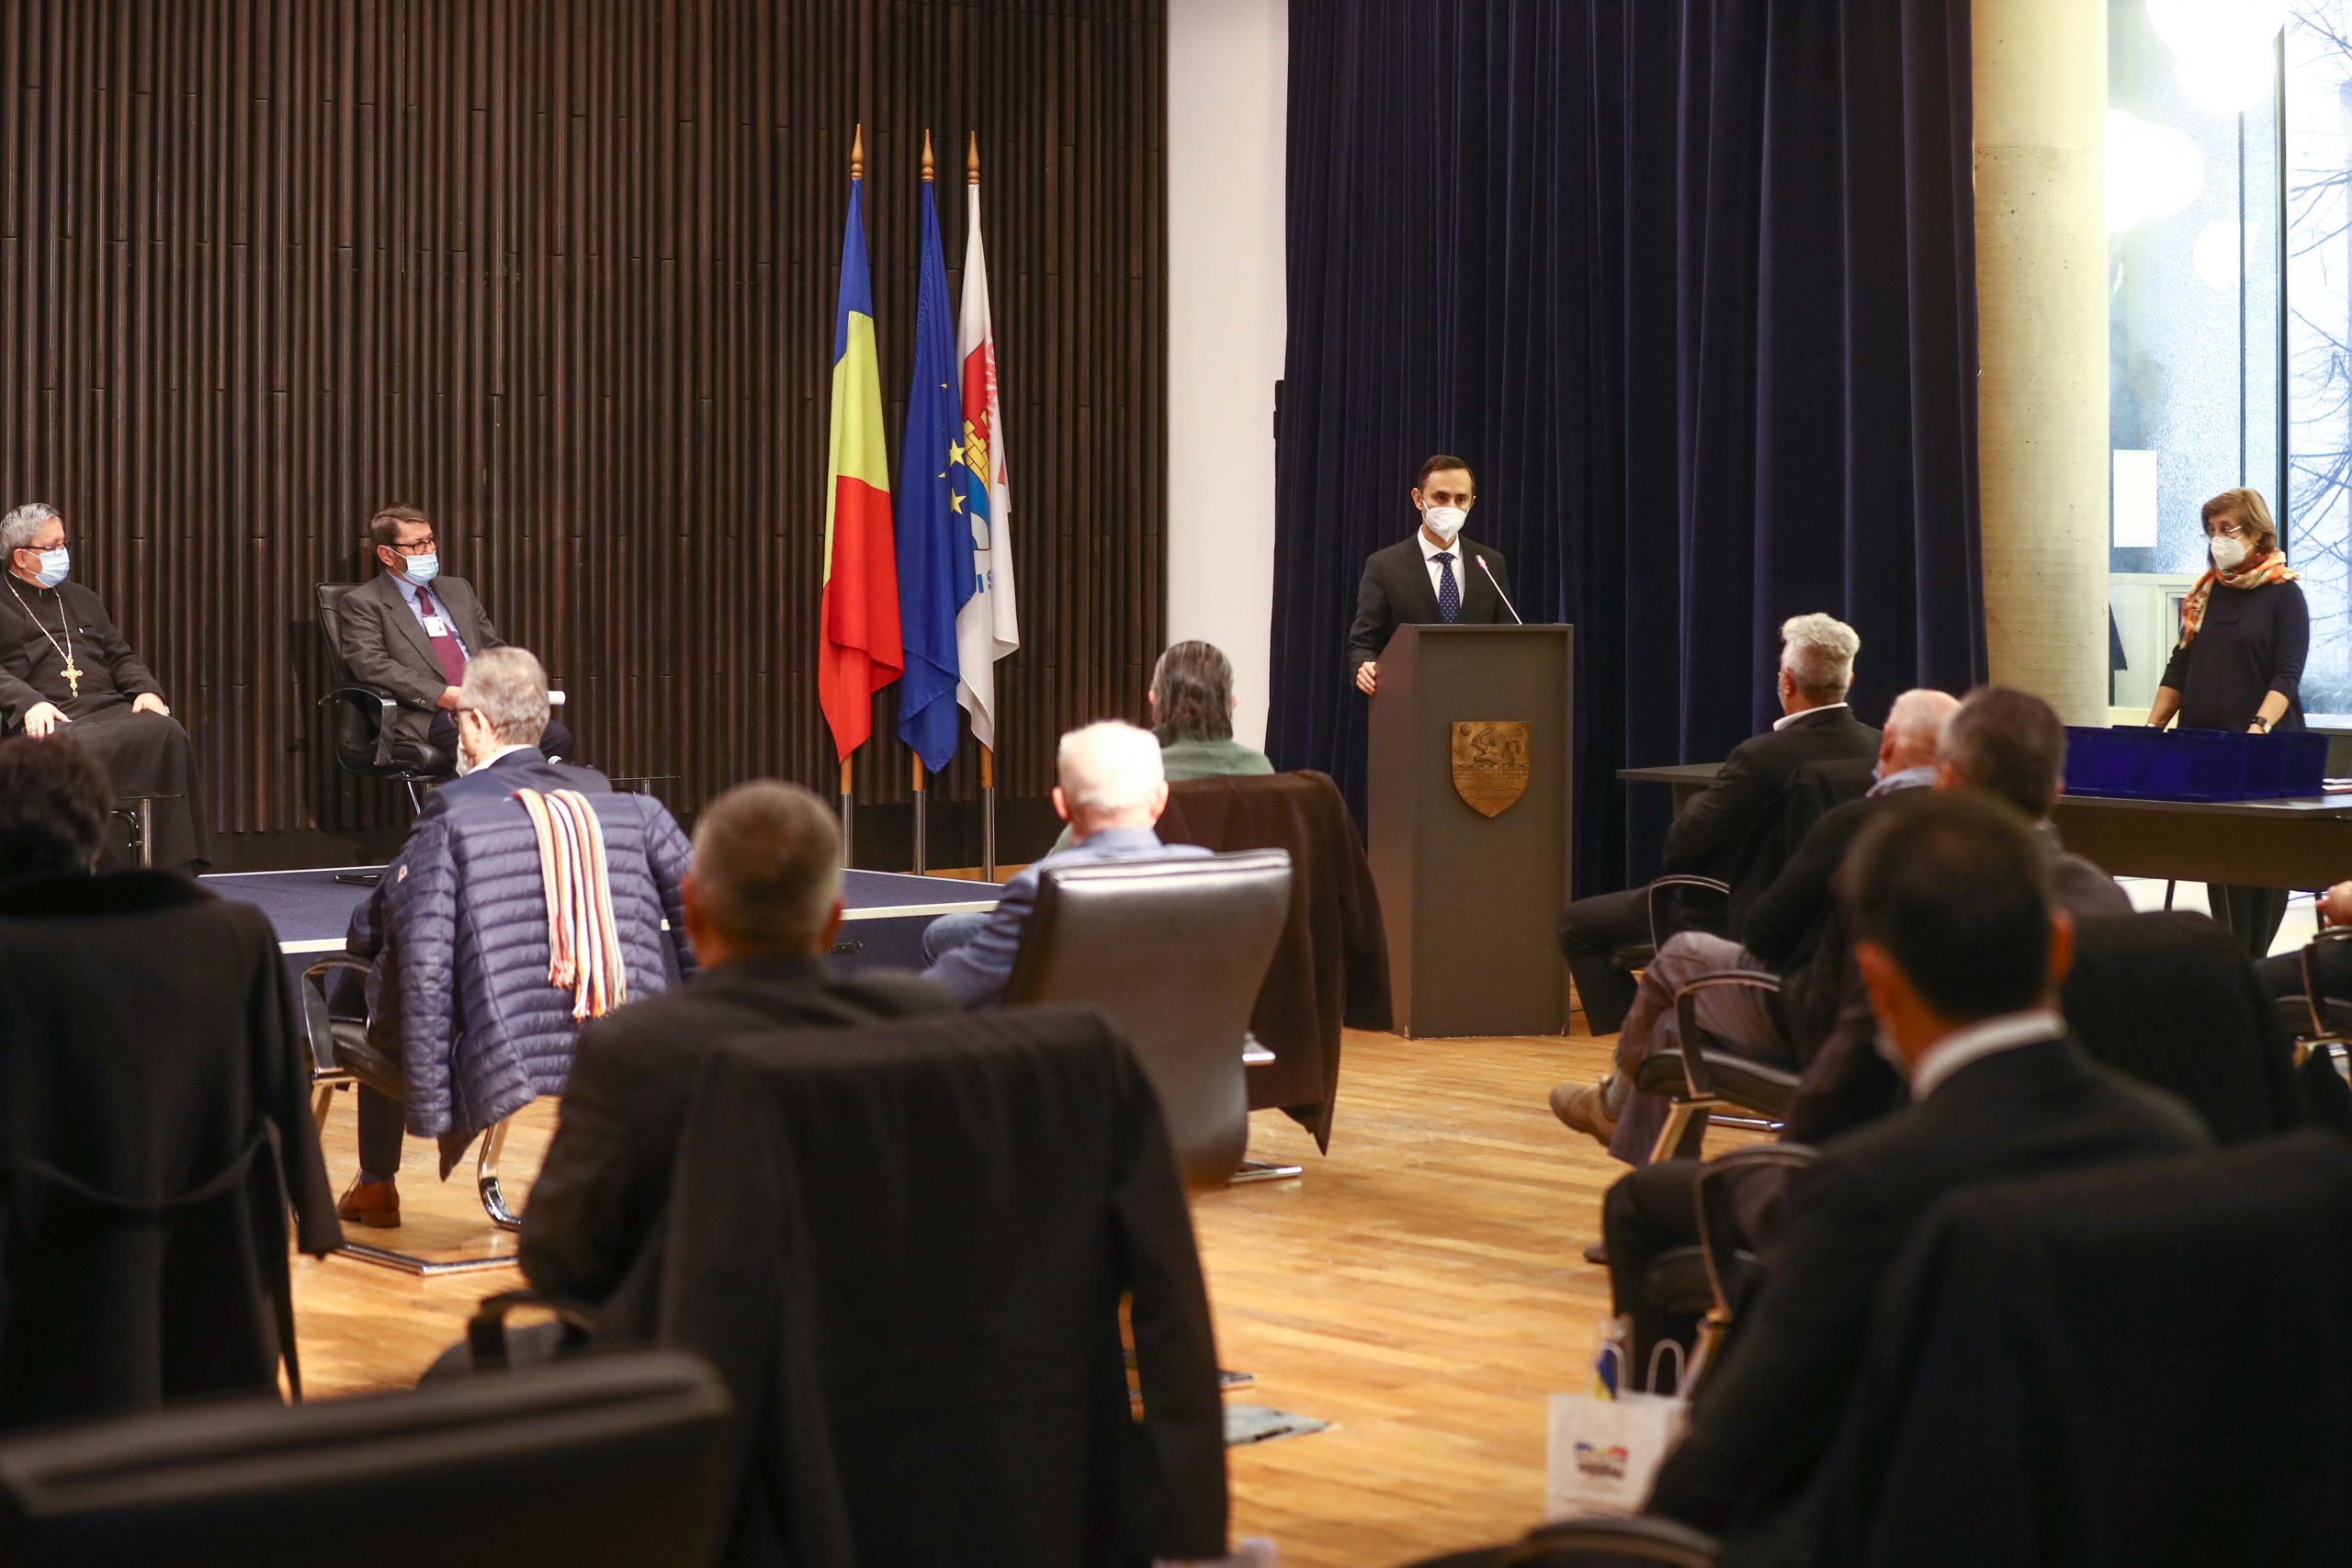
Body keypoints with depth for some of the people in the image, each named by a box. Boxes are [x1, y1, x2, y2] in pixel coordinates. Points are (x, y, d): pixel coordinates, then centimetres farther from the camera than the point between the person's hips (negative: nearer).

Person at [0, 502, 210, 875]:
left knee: (166, 733, -26)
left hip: (106, 706, 5)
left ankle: (175, 871, -28)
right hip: (50, 719, -5)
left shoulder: (81, 599, 30)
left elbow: (120, 656, 25)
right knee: (78, 750, -39)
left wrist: (147, 689, 4)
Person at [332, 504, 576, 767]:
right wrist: (446, 696, -18)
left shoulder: (459, 589, 26)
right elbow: (373, 666, -9)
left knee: (557, 737, -24)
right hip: (425, 717, -6)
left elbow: (494, 650, 28)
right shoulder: (362, 603, 6)